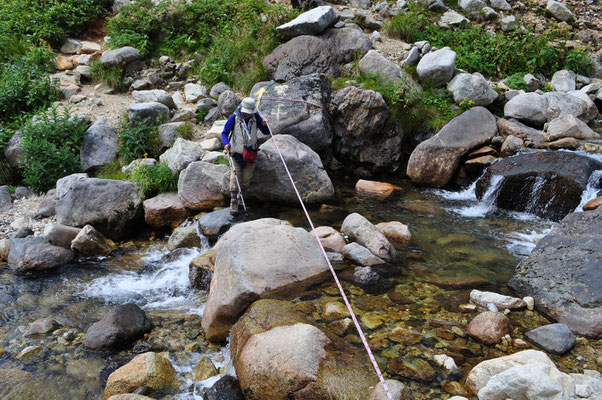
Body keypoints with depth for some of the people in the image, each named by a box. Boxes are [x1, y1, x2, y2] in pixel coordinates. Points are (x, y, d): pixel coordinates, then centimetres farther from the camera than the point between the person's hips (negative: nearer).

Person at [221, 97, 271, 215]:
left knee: (246, 180, 5)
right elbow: (224, 133, -3)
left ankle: (240, 198, 25)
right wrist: (226, 143, -22)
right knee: (235, 178, -8)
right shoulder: (234, 118, -9)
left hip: (250, 154, 2)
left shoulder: (256, 118, -3)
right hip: (236, 152, -2)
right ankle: (233, 202, 2)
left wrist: (264, 125, -18)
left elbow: (266, 132, 4)